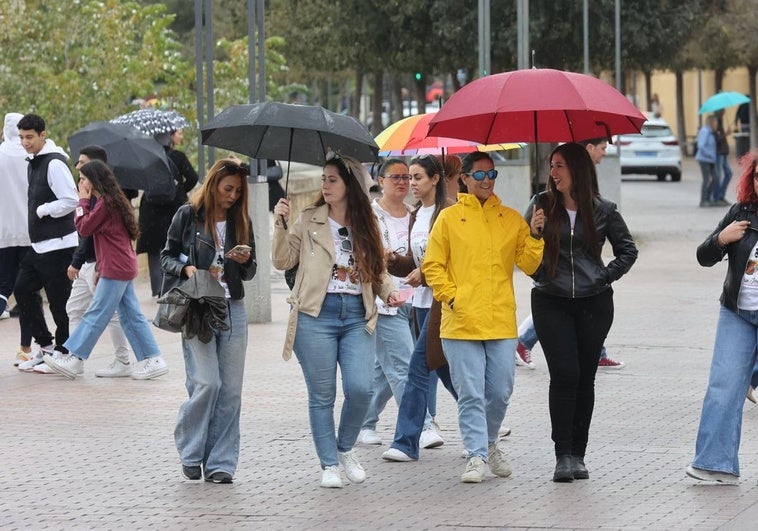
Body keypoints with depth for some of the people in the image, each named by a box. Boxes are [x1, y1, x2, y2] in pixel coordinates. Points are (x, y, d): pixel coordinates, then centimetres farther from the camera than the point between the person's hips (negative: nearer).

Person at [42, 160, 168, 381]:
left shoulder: (105, 203, -14)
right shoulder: (113, 200, 16)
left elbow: (84, 228, -12)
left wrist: (83, 201, -2)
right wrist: (101, 270, 19)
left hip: (115, 270, -10)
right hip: (125, 267, 10)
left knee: (96, 315, -5)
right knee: (131, 315, 9)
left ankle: (74, 359, -1)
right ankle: (153, 360, 6)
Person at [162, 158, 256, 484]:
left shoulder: (241, 222, 11)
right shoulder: (187, 216, 1)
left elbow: (250, 273, 16)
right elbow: (167, 256, 7)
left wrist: (246, 262, -6)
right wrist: (185, 268, -12)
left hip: (233, 308, 4)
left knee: (230, 389, 0)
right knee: (206, 383, -13)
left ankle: (220, 463, 6)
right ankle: (191, 453, 5)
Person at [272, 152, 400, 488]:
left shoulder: (365, 225, 12)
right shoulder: (308, 221, 4)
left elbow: (378, 270, 17)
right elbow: (283, 261, 2)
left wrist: (389, 292, -1)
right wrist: (281, 226, -10)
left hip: (357, 316, 2)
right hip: (316, 315, -2)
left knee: (360, 389, -9)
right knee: (322, 395, 1)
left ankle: (345, 449, 16)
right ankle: (329, 464, 11)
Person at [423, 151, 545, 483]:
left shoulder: (511, 219, 12)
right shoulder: (450, 218, 6)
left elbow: (529, 265, 7)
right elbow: (432, 266, 5)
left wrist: (535, 236, -9)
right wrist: (451, 297, -5)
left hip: (501, 322, 2)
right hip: (461, 323, -2)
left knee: (500, 392, 6)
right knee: (470, 393, -5)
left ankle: (489, 443, 28)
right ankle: (476, 456, 0)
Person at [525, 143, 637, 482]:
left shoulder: (602, 210, 2)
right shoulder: (542, 206, 3)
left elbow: (627, 250, 13)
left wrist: (606, 277, 2)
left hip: (594, 303, 1)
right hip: (551, 303, -1)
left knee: (585, 378, 4)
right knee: (564, 375, -11)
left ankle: (578, 454, 11)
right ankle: (563, 455, -8)